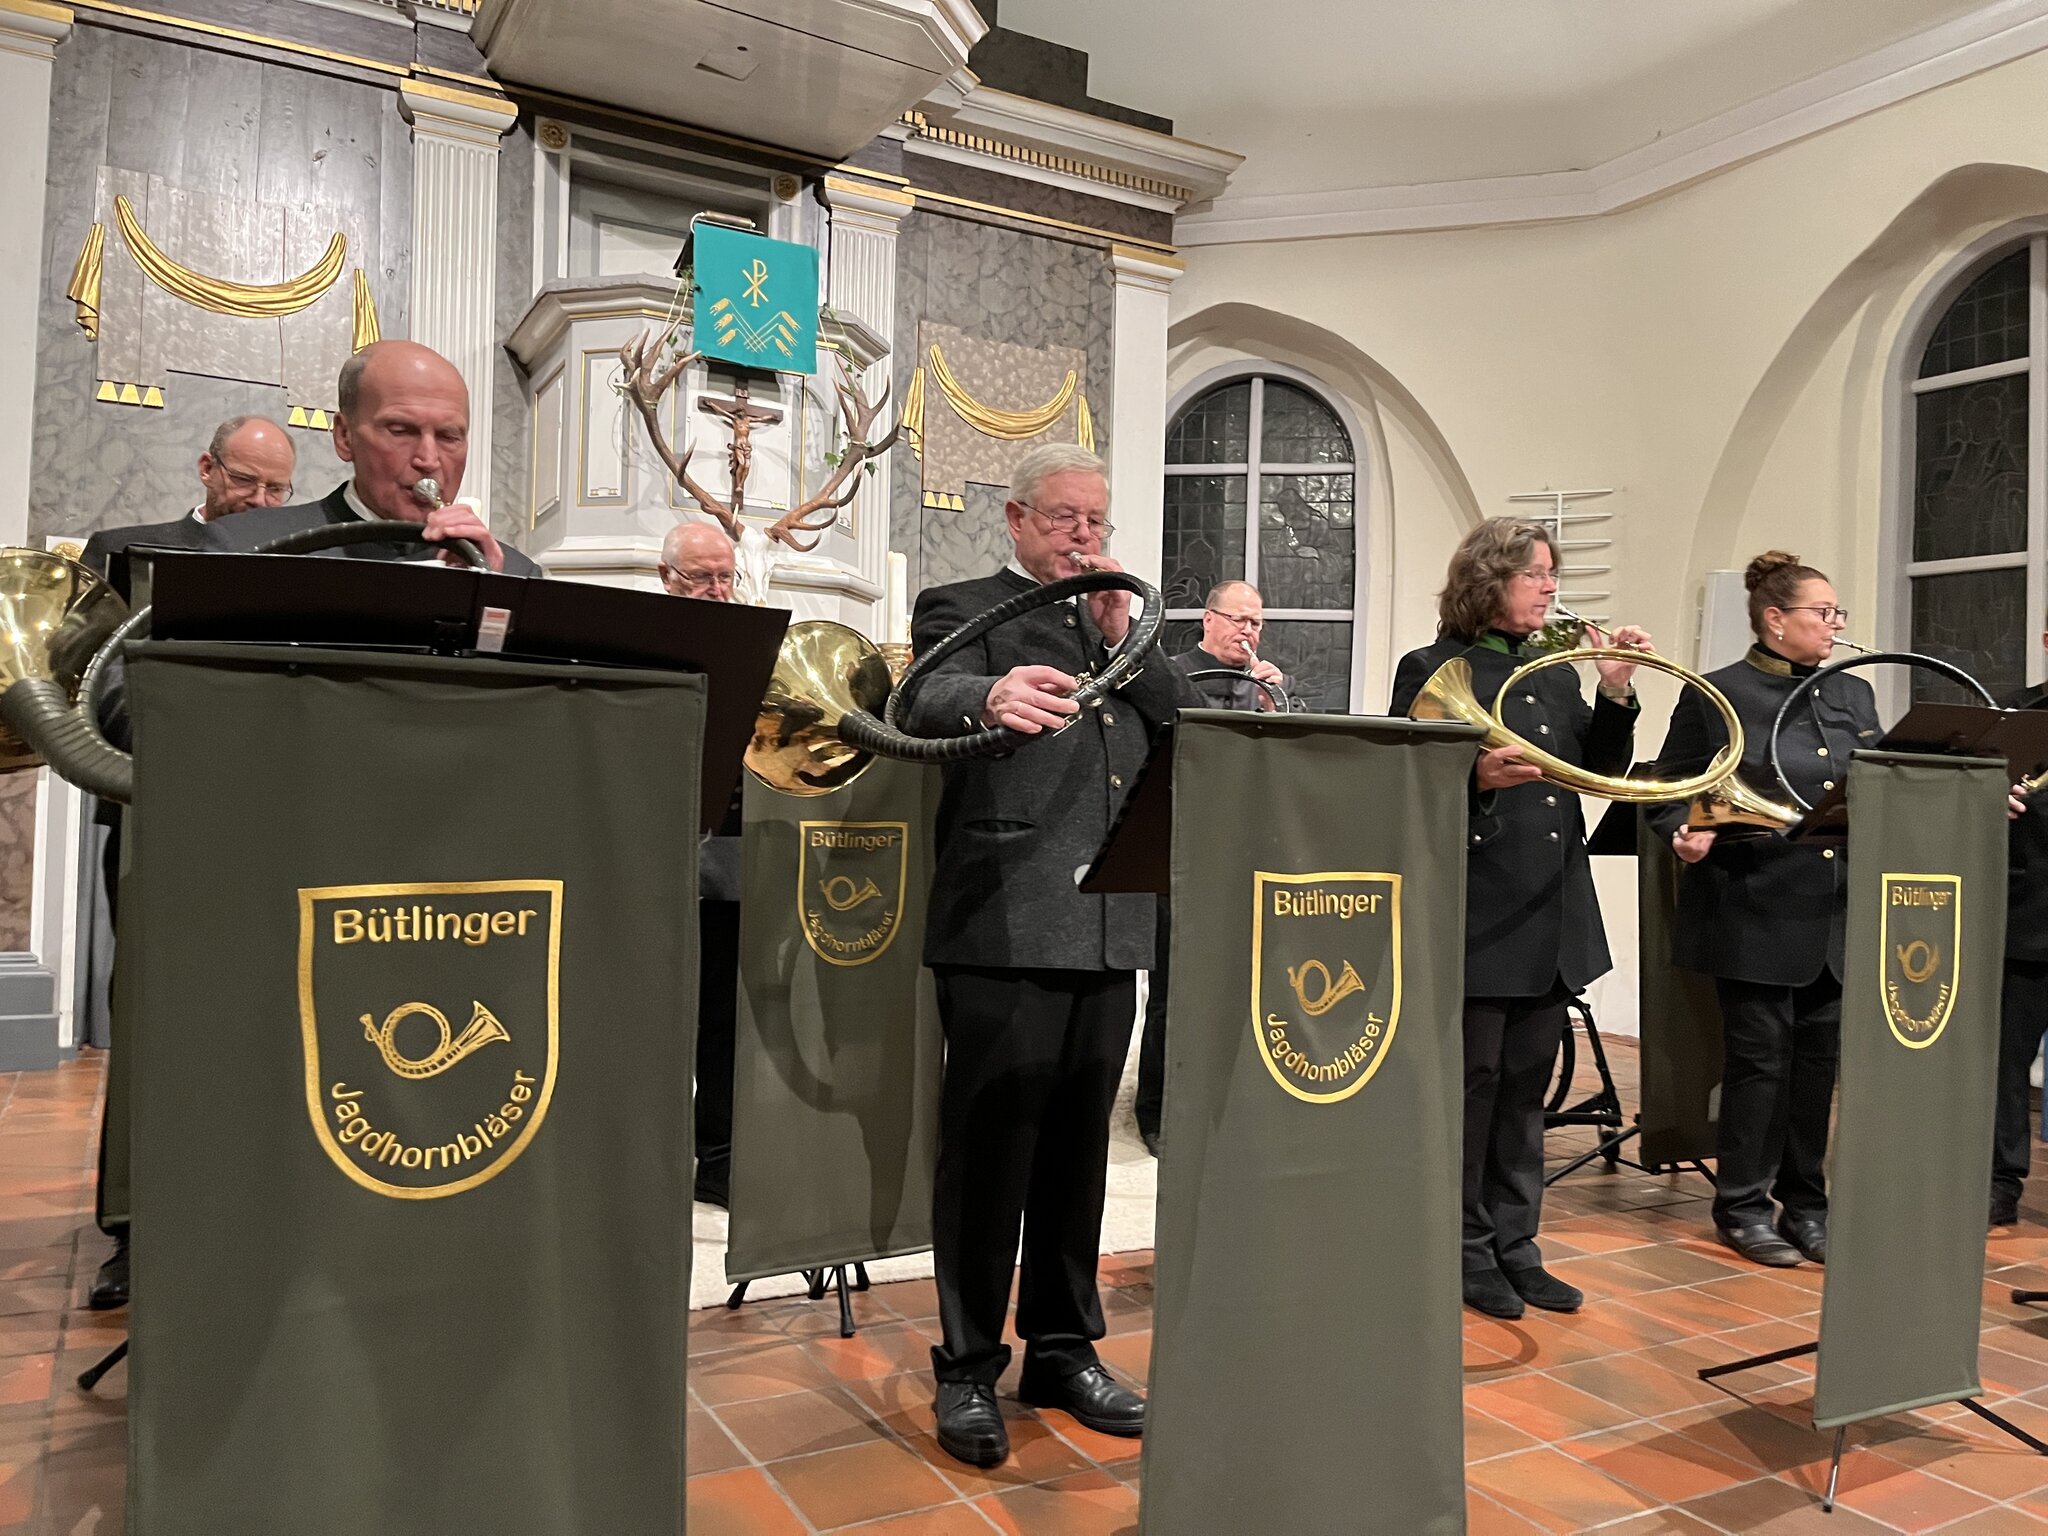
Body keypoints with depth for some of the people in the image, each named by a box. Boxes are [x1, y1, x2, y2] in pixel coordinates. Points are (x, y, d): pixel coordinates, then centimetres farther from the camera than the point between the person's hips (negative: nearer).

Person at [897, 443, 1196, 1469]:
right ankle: (968, 1369, 18)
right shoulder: (961, 609, 2)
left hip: (1109, 928, 6)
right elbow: (929, 700, -18)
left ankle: (1063, 1352, 30)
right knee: (989, 1151, 2)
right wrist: (991, 696, -41)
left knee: (1077, 1151, 15)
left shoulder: (1118, 622, 20)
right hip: (1005, 930, -6)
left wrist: (1123, 635, -2)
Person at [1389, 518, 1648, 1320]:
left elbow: (1599, 772, 10)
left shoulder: (1557, 672, 15)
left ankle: (1515, 1247, 25)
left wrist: (1615, 693, -2)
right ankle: (1467, 1250, 18)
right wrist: (1476, 778, -26)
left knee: (1527, 1087, 13)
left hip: (1551, 916, 7)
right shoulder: (1431, 669, -4)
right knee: (1472, 1082, 3)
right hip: (1476, 909, -6)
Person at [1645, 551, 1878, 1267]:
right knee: (1758, 1056, 2)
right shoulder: (1717, 696, -4)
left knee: (1819, 1059, 10)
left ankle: (1805, 1205, 25)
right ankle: (1742, 1206, 17)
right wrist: (1687, 835, -21)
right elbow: (1668, 796, -2)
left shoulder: (1853, 695, 13)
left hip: (1836, 915, 5)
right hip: (1756, 913, -5)